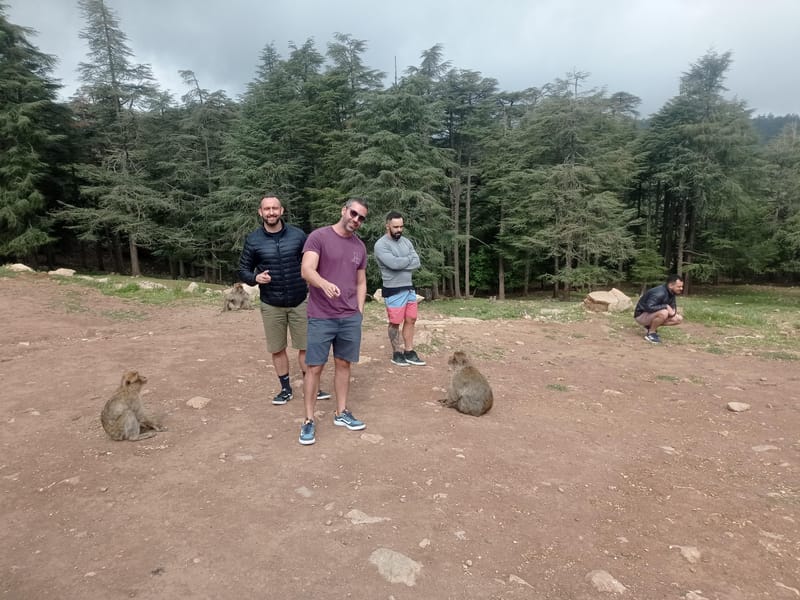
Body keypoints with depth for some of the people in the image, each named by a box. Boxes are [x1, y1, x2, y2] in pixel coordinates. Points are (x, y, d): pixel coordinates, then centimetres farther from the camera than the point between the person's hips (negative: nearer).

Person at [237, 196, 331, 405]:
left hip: (300, 302, 0)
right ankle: (286, 389, 27)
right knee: (277, 349, 9)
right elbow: (243, 269, 4)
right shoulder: (253, 240, -3)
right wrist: (255, 278, -16)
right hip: (271, 305, 1)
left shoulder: (297, 235, -3)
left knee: (306, 346, 4)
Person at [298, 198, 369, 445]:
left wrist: (359, 311, 9)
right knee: (315, 368, 1)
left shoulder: (360, 247, 11)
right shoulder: (318, 237, -6)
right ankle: (309, 421, 13)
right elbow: (306, 270, -20)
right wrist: (325, 284, -39)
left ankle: (341, 413, 25)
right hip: (320, 318, -4)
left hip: (350, 318, 5)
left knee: (343, 364, 12)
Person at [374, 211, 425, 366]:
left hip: (409, 288, 7)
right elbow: (394, 263, -25)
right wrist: (409, 258, -8)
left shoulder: (406, 241, 10)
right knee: (395, 323, 3)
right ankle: (397, 354, 17)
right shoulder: (381, 245, -12)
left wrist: (401, 263, -13)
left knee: (411, 320, 10)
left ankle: (409, 353, 20)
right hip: (393, 291, -7)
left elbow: (417, 263, 1)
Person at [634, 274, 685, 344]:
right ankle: (650, 333, -14)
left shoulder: (671, 293, 0)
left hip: (653, 314, 9)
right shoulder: (659, 293, -28)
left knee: (679, 319, 2)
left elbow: (673, 306, 12)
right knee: (663, 313, -36)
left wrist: (673, 311, -12)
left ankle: (651, 326, 8)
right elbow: (648, 308, -37)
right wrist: (666, 306, -30)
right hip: (641, 315, -9)